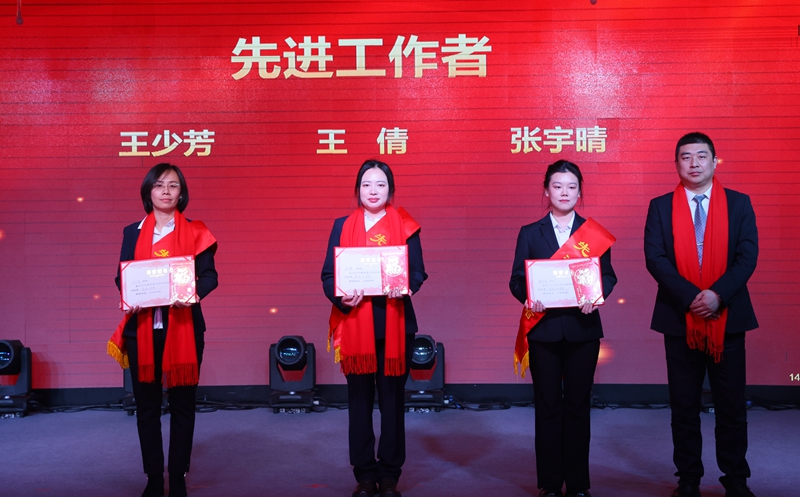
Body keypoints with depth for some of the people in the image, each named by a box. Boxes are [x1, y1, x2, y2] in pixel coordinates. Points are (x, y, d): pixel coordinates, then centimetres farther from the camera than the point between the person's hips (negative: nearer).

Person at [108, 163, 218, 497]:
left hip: (182, 327, -2)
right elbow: (122, 276, 10)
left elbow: (209, 275, -1)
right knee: (146, 404, 5)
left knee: (182, 404, 3)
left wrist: (193, 292, -21)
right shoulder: (133, 232, 11)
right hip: (142, 328, 2)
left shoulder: (194, 232, 5)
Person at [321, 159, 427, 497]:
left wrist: (403, 287, -20)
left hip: (394, 323, -1)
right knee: (359, 399, 5)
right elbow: (328, 275, 4)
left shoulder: (405, 226, 5)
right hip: (355, 323, 1)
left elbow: (418, 272, 1)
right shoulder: (343, 226, 8)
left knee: (392, 398, 4)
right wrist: (341, 297, -15)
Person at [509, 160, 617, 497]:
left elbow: (608, 275, 3)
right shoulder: (530, 233, 8)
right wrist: (528, 297, -18)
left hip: (582, 327, 0)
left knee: (578, 405, 5)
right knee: (548, 405, 5)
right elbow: (517, 280, 2)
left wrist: (595, 295, -17)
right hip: (544, 327, 0)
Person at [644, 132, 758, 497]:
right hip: (680, 318, 0)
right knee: (684, 407, 8)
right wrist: (689, 297, -18)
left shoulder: (739, 204, 5)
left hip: (728, 317, 0)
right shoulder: (660, 207, 4)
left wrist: (717, 294, -18)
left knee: (732, 406, 5)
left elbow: (747, 256, -4)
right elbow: (655, 258, -6)